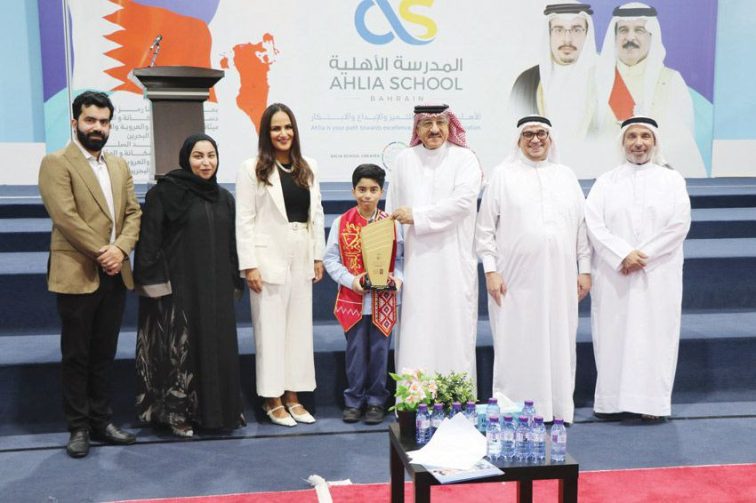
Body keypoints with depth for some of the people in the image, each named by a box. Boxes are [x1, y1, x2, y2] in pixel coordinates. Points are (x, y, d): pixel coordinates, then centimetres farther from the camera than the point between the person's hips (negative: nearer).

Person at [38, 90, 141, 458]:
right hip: (77, 275, -6)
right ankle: (79, 427, 13)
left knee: (104, 354, 12)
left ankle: (101, 422, 21)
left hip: (115, 275, 6)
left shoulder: (119, 166, 16)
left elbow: (133, 213, 8)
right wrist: (101, 252, -15)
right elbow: (65, 216, -15)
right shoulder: (56, 163, -4)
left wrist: (120, 249, -10)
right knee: (76, 356, 3)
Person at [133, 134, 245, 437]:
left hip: (215, 289, 5)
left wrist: (234, 283, 12)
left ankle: (216, 410, 19)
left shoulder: (224, 198, 12)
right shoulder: (164, 193, -6)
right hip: (177, 287, -5)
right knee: (180, 348, -1)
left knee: (218, 348, 8)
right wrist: (154, 282, -15)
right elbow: (149, 241, -9)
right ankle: (178, 413, 10)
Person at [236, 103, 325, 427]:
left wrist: (318, 256, 7)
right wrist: (249, 265, -12)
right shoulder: (252, 169, -3)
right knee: (271, 327, 0)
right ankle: (272, 400, 11)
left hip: (302, 257, 5)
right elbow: (244, 220, -7)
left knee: (300, 327, 8)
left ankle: (293, 397, 17)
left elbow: (317, 214, 12)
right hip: (269, 257, -5)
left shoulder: (307, 168, 11)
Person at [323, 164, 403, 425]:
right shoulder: (341, 223, -1)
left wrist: (397, 277, -14)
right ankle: (353, 401, 19)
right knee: (356, 350, 6)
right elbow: (330, 259, 0)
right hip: (352, 298, 0)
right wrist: (350, 279, -13)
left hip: (383, 300, 1)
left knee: (379, 350, 7)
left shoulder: (392, 223, 1)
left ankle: (376, 401, 19)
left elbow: (400, 257, 5)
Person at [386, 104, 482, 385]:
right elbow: (393, 209, 14)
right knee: (415, 328, 0)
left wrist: (417, 215, -13)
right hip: (416, 259, 2)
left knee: (453, 325, 0)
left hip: (453, 259, -2)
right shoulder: (404, 160, 12)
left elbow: (462, 201, -11)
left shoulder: (464, 159, 3)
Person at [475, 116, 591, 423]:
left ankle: (558, 409, 17)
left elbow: (582, 226, 13)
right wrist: (491, 270, -6)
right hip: (517, 278, -3)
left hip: (559, 277, 3)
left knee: (558, 343, 7)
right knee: (517, 346, 0)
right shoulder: (503, 175, 4)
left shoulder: (566, 175, 13)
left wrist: (584, 269, 7)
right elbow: (485, 227, 1)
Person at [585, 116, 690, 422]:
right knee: (612, 334, 1)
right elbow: (594, 225, -2)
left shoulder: (672, 180, 8)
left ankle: (652, 401, 7)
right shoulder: (606, 182, 9)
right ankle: (611, 399, 8)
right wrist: (623, 255, -15)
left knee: (655, 334, -1)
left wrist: (643, 255, -12)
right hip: (613, 275, 1)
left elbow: (679, 224, -3)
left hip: (658, 274, 0)